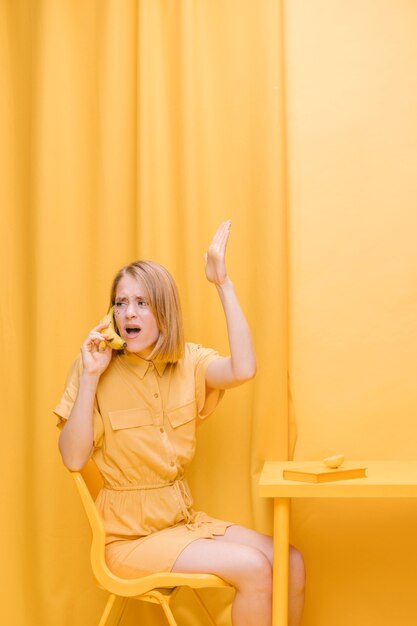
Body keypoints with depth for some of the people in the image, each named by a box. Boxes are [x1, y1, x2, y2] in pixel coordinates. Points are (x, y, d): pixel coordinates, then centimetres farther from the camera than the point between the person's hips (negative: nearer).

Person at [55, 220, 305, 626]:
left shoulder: (188, 362, 1)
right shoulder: (98, 367, -9)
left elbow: (243, 369, -21)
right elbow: (73, 459, -16)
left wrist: (223, 284, -20)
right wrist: (89, 377, -22)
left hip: (183, 518, 5)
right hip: (129, 533, -5)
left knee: (290, 561, -8)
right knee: (253, 567, -20)